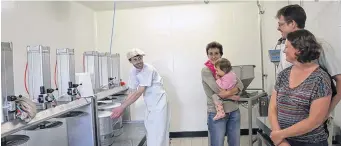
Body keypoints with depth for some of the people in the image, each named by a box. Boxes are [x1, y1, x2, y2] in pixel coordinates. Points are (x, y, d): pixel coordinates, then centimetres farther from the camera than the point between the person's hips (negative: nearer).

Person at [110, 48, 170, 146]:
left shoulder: (148, 69, -23)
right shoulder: (133, 72, 0)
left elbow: (139, 92, -28)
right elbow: (132, 92, -1)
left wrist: (122, 107, -29)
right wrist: (122, 107, -15)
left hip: (159, 104, -7)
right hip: (149, 105, 8)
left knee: (158, 133, -5)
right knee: (150, 131, 16)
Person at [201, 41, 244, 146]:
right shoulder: (206, 70, -7)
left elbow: (240, 85, -1)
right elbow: (218, 90, -17)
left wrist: (229, 92, -18)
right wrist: (234, 96, -7)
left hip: (234, 111, 5)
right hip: (216, 113, -5)